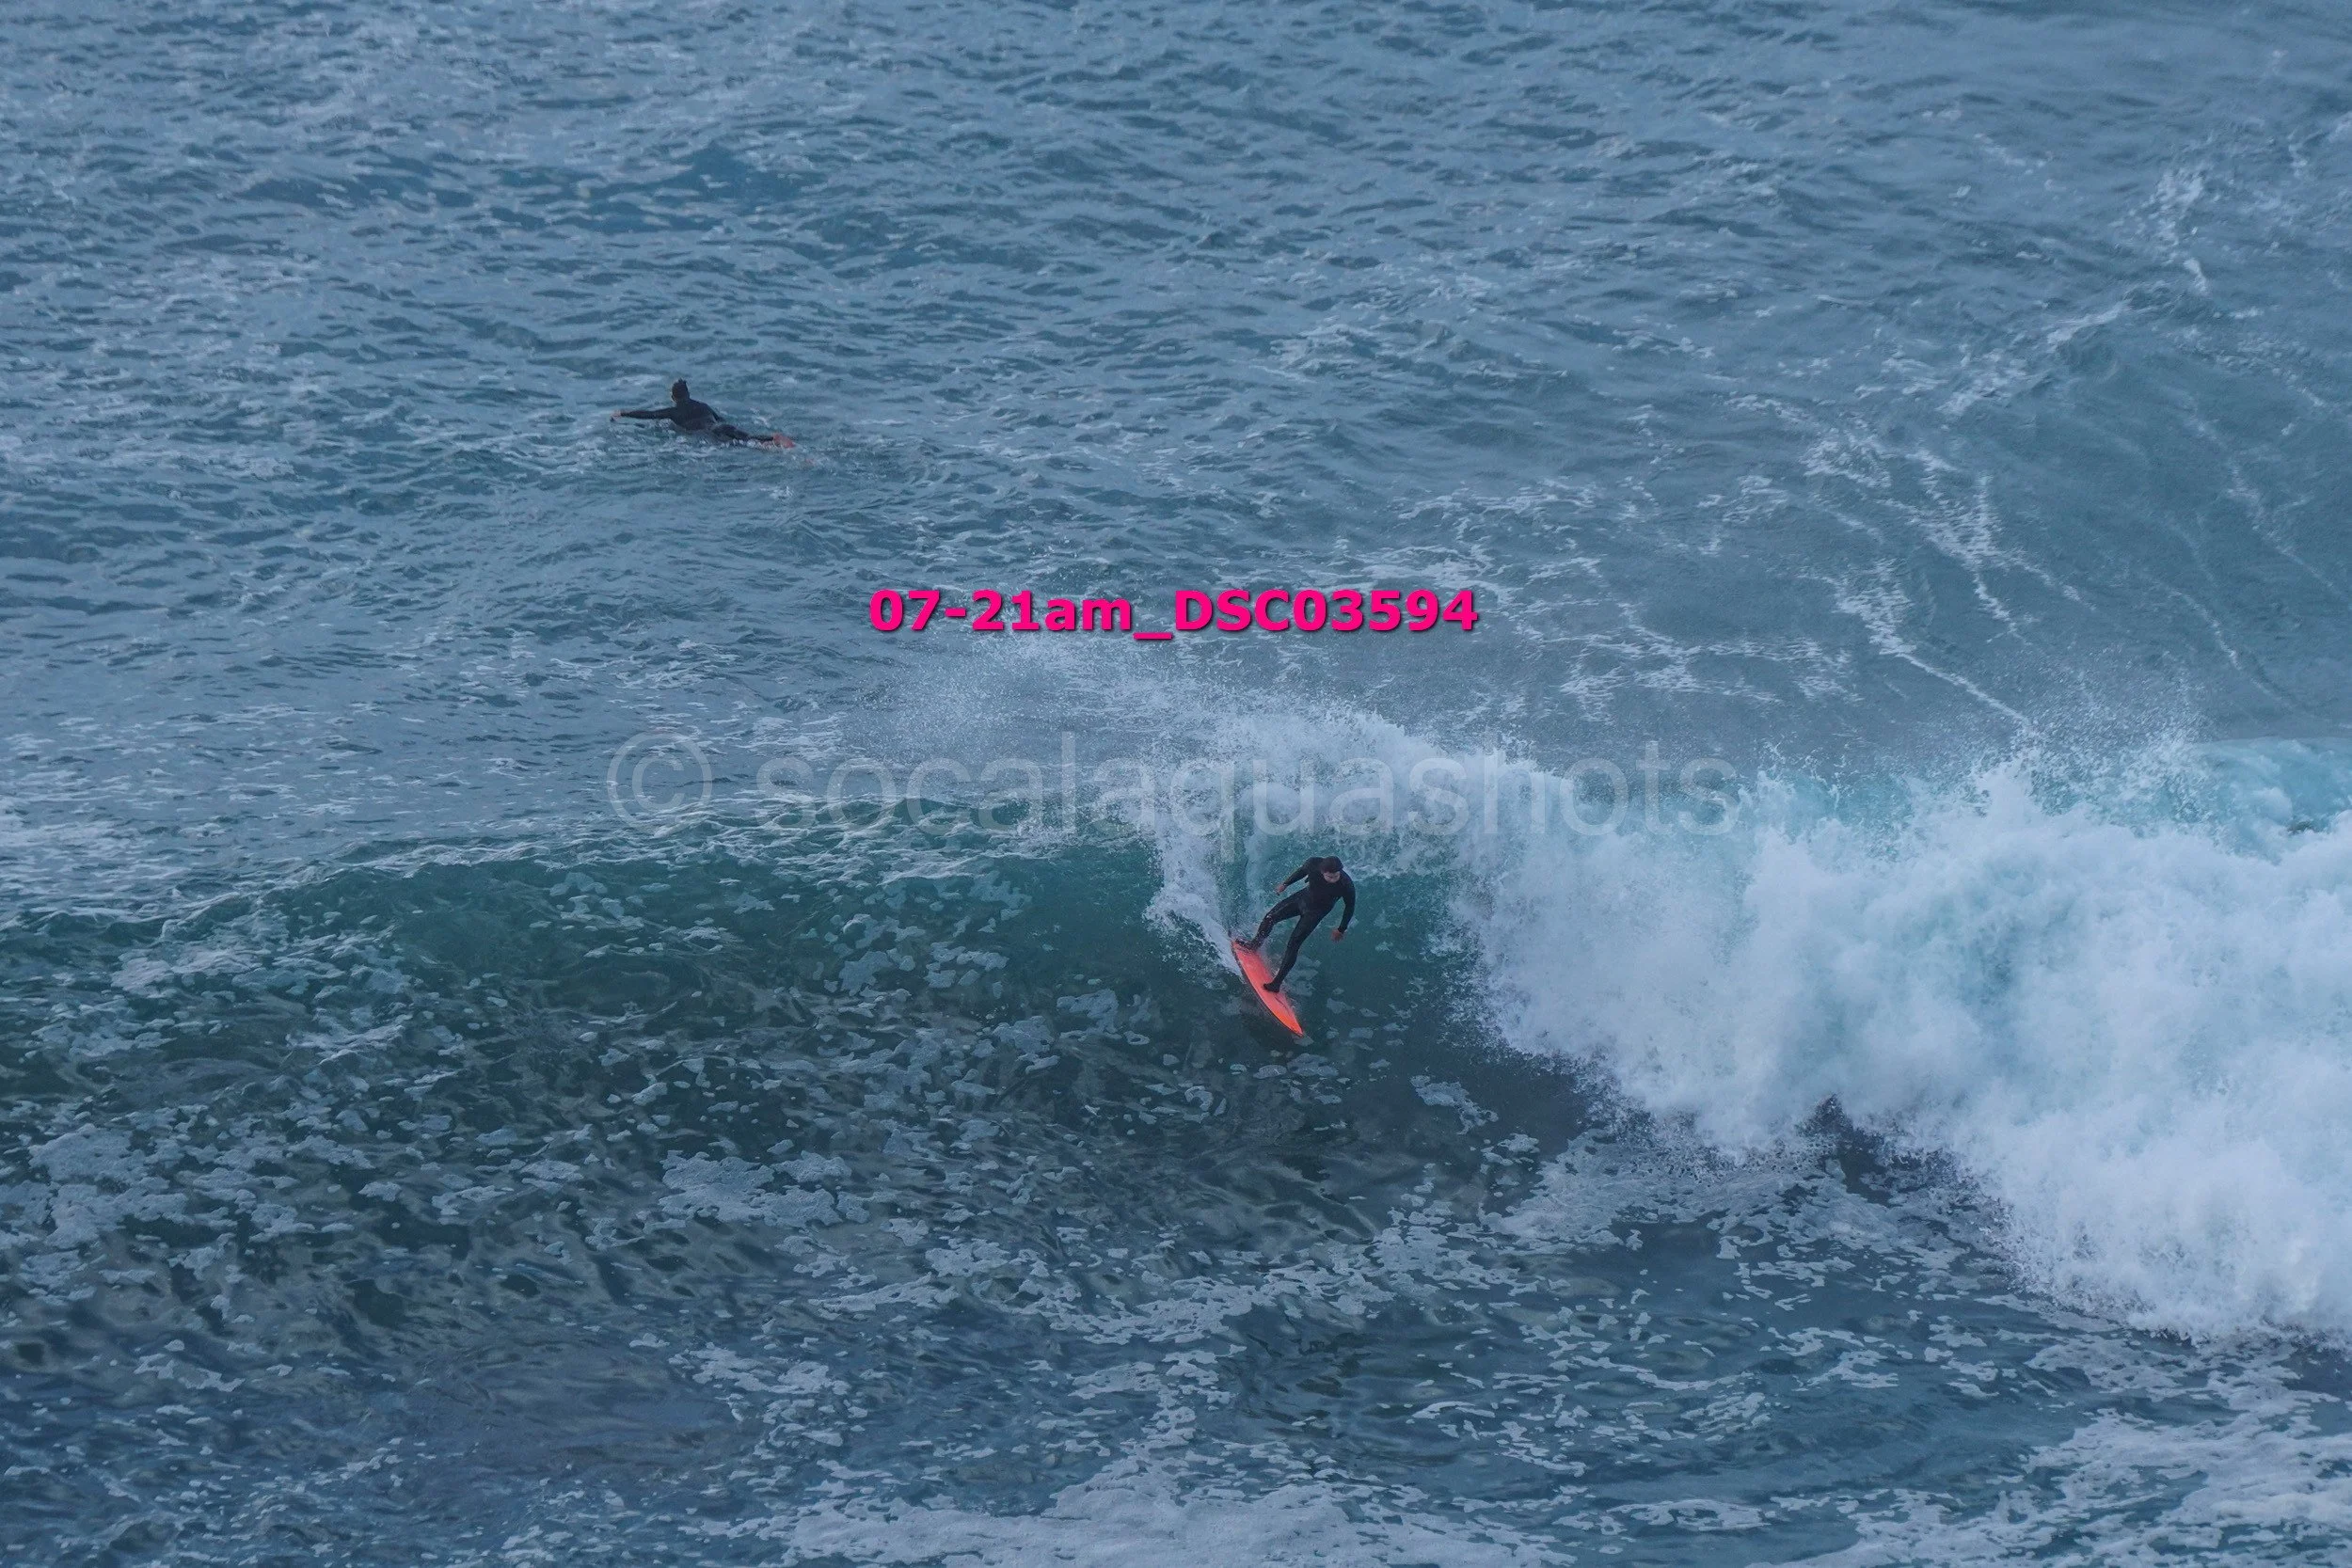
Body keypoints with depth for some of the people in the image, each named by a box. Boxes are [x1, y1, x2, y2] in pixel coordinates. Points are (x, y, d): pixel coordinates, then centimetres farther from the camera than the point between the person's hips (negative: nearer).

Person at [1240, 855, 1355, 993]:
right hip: (1303, 897, 4)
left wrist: (1342, 930, -6)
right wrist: (1285, 884, 11)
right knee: (1270, 917, 11)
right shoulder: (1313, 863, -29)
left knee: (1293, 945, -9)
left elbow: (1350, 907, -16)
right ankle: (1256, 943, 42)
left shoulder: (1347, 885, -36)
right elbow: (1302, 871, -3)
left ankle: (1278, 981, 3)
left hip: (1315, 913, -4)